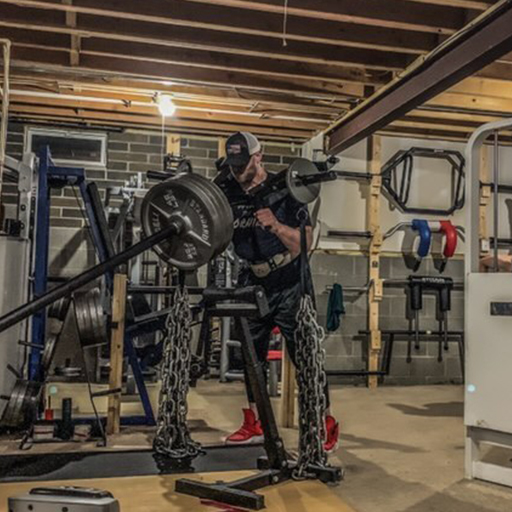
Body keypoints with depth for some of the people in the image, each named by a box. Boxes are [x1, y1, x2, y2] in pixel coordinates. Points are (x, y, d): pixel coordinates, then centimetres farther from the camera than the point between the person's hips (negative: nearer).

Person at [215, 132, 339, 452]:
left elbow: (305, 243, -20)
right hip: (254, 285, 6)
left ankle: (327, 425, 11)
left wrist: (276, 224, -36)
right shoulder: (229, 194, 1)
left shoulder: (283, 192, -14)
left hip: (290, 287, -5)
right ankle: (254, 425, 23)